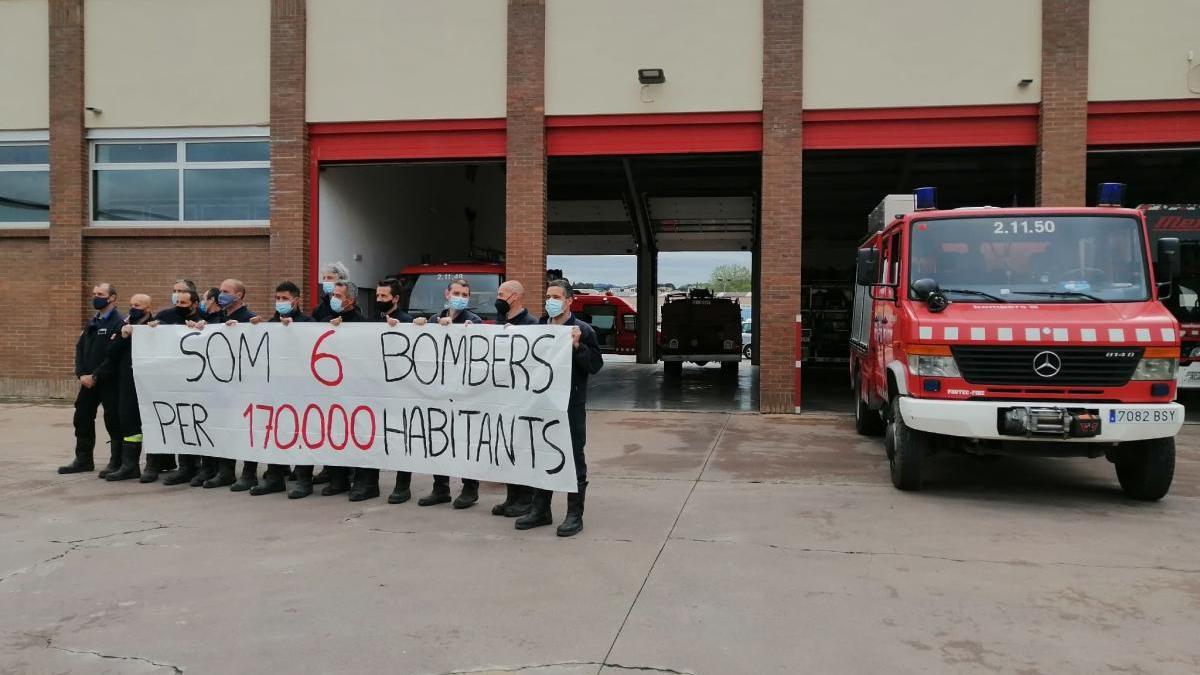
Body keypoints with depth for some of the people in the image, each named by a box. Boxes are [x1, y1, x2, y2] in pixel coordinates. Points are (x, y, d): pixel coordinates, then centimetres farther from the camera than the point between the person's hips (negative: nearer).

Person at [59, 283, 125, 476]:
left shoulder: (119, 322, -11)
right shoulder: (92, 323, 16)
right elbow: (80, 348, 13)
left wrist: (95, 376, -17)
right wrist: (81, 374, -2)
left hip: (109, 381, -8)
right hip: (88, 380, 8)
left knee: (113, 422, -3)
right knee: (82, 418, 12)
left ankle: (117, 463, 5)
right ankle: (84, 459, 23)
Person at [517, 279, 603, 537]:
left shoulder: (582, 330, -4)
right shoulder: (538, 328, 11)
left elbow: (595, 365, -9)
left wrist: (577, 346, -21)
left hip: (572, 406, -5)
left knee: (574, 459, 2)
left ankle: (574, 515, 11)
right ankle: (540, 510, 26)